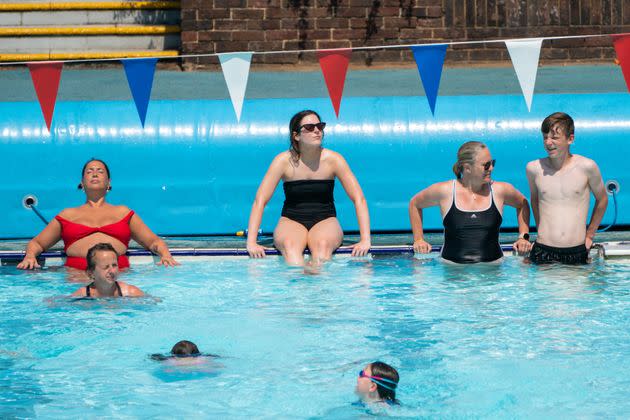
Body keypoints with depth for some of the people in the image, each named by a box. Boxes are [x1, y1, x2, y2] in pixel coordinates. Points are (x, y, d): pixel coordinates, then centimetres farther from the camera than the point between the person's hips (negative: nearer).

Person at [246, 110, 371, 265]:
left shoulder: (333, 159, -5)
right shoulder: (284, 160, -7)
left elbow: (359, 199, -5)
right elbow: (260, 201, -8)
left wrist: (365, 240, -16)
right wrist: (251, 242, -17)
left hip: (325, 220, 0)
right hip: (291, 221, 0)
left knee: (322, 245, -36)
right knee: (290, 246, -36)